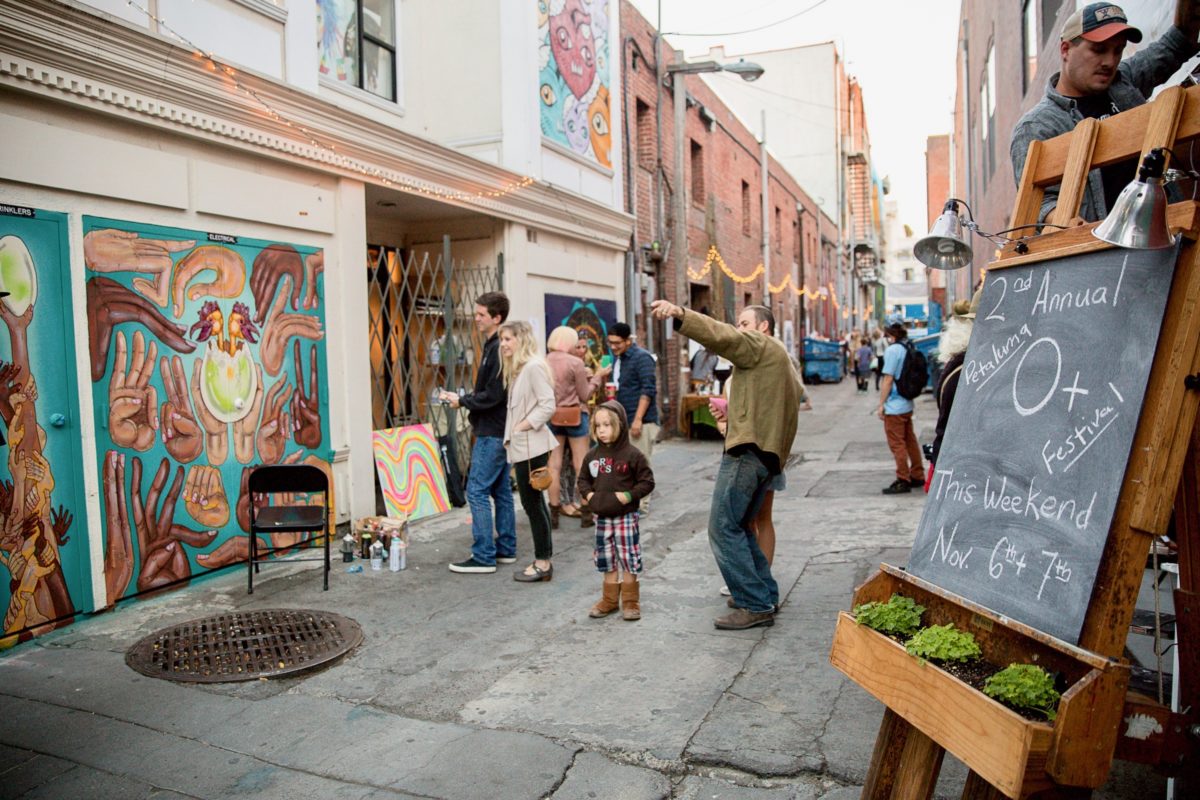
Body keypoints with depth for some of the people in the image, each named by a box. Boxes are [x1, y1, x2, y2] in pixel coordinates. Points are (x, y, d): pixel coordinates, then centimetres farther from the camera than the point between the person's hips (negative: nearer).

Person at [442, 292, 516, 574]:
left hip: (492, 433, -10)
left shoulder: (498, 349, -17)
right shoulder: (493, 346, 14)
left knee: (477, 491, -6)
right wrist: (462, 398, 7)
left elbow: (492, 396, -21)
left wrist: (461, 401, -9)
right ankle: (506, 549, 22)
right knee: (500, 491, 14)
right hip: (496, 431, 10)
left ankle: (484, 556, -2)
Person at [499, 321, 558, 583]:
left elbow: (548, 405, -21)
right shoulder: (517, 369, 15)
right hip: (522, 446, 10)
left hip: (531, 445, -10)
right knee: (534, 502, 13)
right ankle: (544, 559, 21)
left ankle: (543, 563, 6)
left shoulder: (534, 366, -14)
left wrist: (523, 426, -16)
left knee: (532, 502, -4)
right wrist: (512, 436, 6)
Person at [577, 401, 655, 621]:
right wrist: (588, 494, -3)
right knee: (607, 561, 14)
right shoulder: (592, 455, 4)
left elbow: (647, 482, -8)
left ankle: (631, 601, 16)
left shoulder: (632, 455, -11)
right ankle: (609, 599, 27)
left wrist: (628, 495, -18)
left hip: (625, 516, -5)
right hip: (602, 517, 5)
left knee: (629, 560, 2)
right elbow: (583, 479, 15)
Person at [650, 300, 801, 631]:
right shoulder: (784, 362, 29)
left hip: (747, 450, -10)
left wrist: (680, 314, -34)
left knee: (724, 529, -9)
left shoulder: (758, 344, 0)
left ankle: (755, 606, -7)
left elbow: (722, 336, -21)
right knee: (739, 527, 17)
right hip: (770, 454, 10)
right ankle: (766, 596, 20)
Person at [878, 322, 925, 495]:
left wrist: (881, 404, -11)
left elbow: (888, 379, -16)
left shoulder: (892, 350, -14)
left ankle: (903, 481, 3)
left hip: (894, 406, -8)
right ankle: (917, 476, 25)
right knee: (910, 441, 16)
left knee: (897, 444, -1)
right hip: (907, 404, 8)